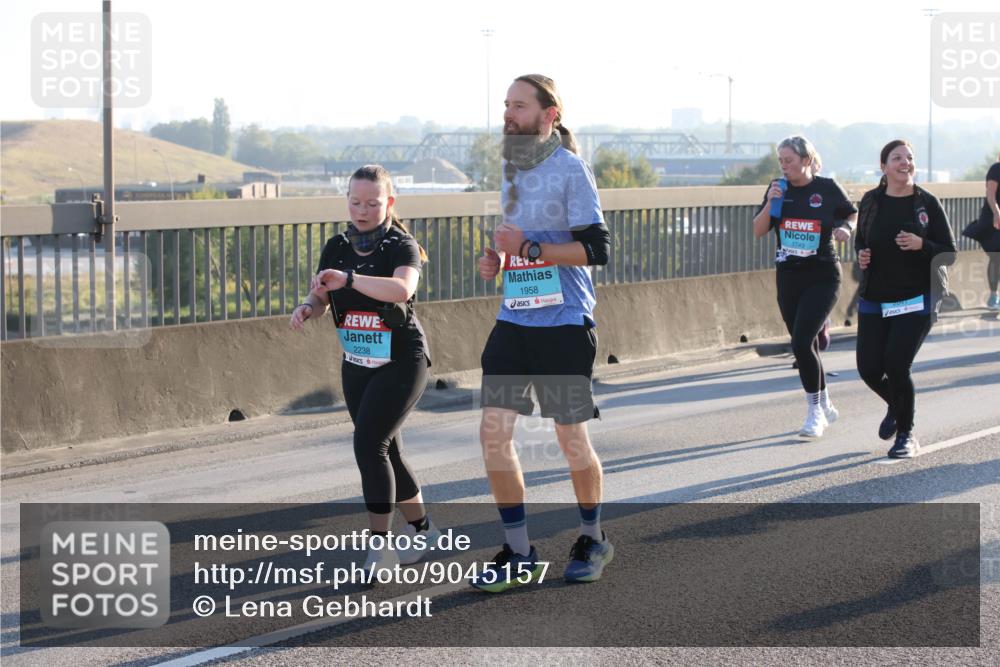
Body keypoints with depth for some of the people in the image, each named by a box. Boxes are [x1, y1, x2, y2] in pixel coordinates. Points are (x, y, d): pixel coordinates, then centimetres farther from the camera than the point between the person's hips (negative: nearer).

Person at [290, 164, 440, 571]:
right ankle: (421, 528, 31)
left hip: (401, 362, -7)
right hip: (356, 366, 7)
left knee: (368, 443, -18)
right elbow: (320, 297, 1)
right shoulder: (337, 248, 5)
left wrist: (348, 278, -47)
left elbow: (402, 290, -35)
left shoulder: (402, 247, -14)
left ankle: (379, 545, -13)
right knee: (386, 450, 13)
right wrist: (306, 308, -23)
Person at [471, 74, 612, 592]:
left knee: (571, 439, 4)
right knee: (494, 433, -3)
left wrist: (530, 249, -21)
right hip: (513, 322, 7)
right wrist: (497, 260, 7)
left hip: (564, 325, -7)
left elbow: (596, 248, -16)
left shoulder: (570, 169, -10)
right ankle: (519, 555, 7)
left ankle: (592, 540, 28)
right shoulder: (511, 168, 13)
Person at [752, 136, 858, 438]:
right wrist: (770, 203, -14)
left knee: (801, 343, -17)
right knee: (805, 346, 12)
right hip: (788, 277, 5)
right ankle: (825, 406, 30)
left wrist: (846, 228, -9)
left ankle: (814, 411, -5)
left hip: (822, 277, -5)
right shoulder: (779, 189, 3)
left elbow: (853, 213, 11)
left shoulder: (827, 189, -6)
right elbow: (758, 231, 1)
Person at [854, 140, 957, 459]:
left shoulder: (927, 203, -4)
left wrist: (921, 245, -20)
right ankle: (896, 406, 36)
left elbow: (949, 251, -2)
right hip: (874, 300, 3)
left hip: (915, 300, -3)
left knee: (896, 366, -13)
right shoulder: (871, 201, 3)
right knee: (869, 369, 0)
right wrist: (861, 256, -3)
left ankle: (906, 435, 9)